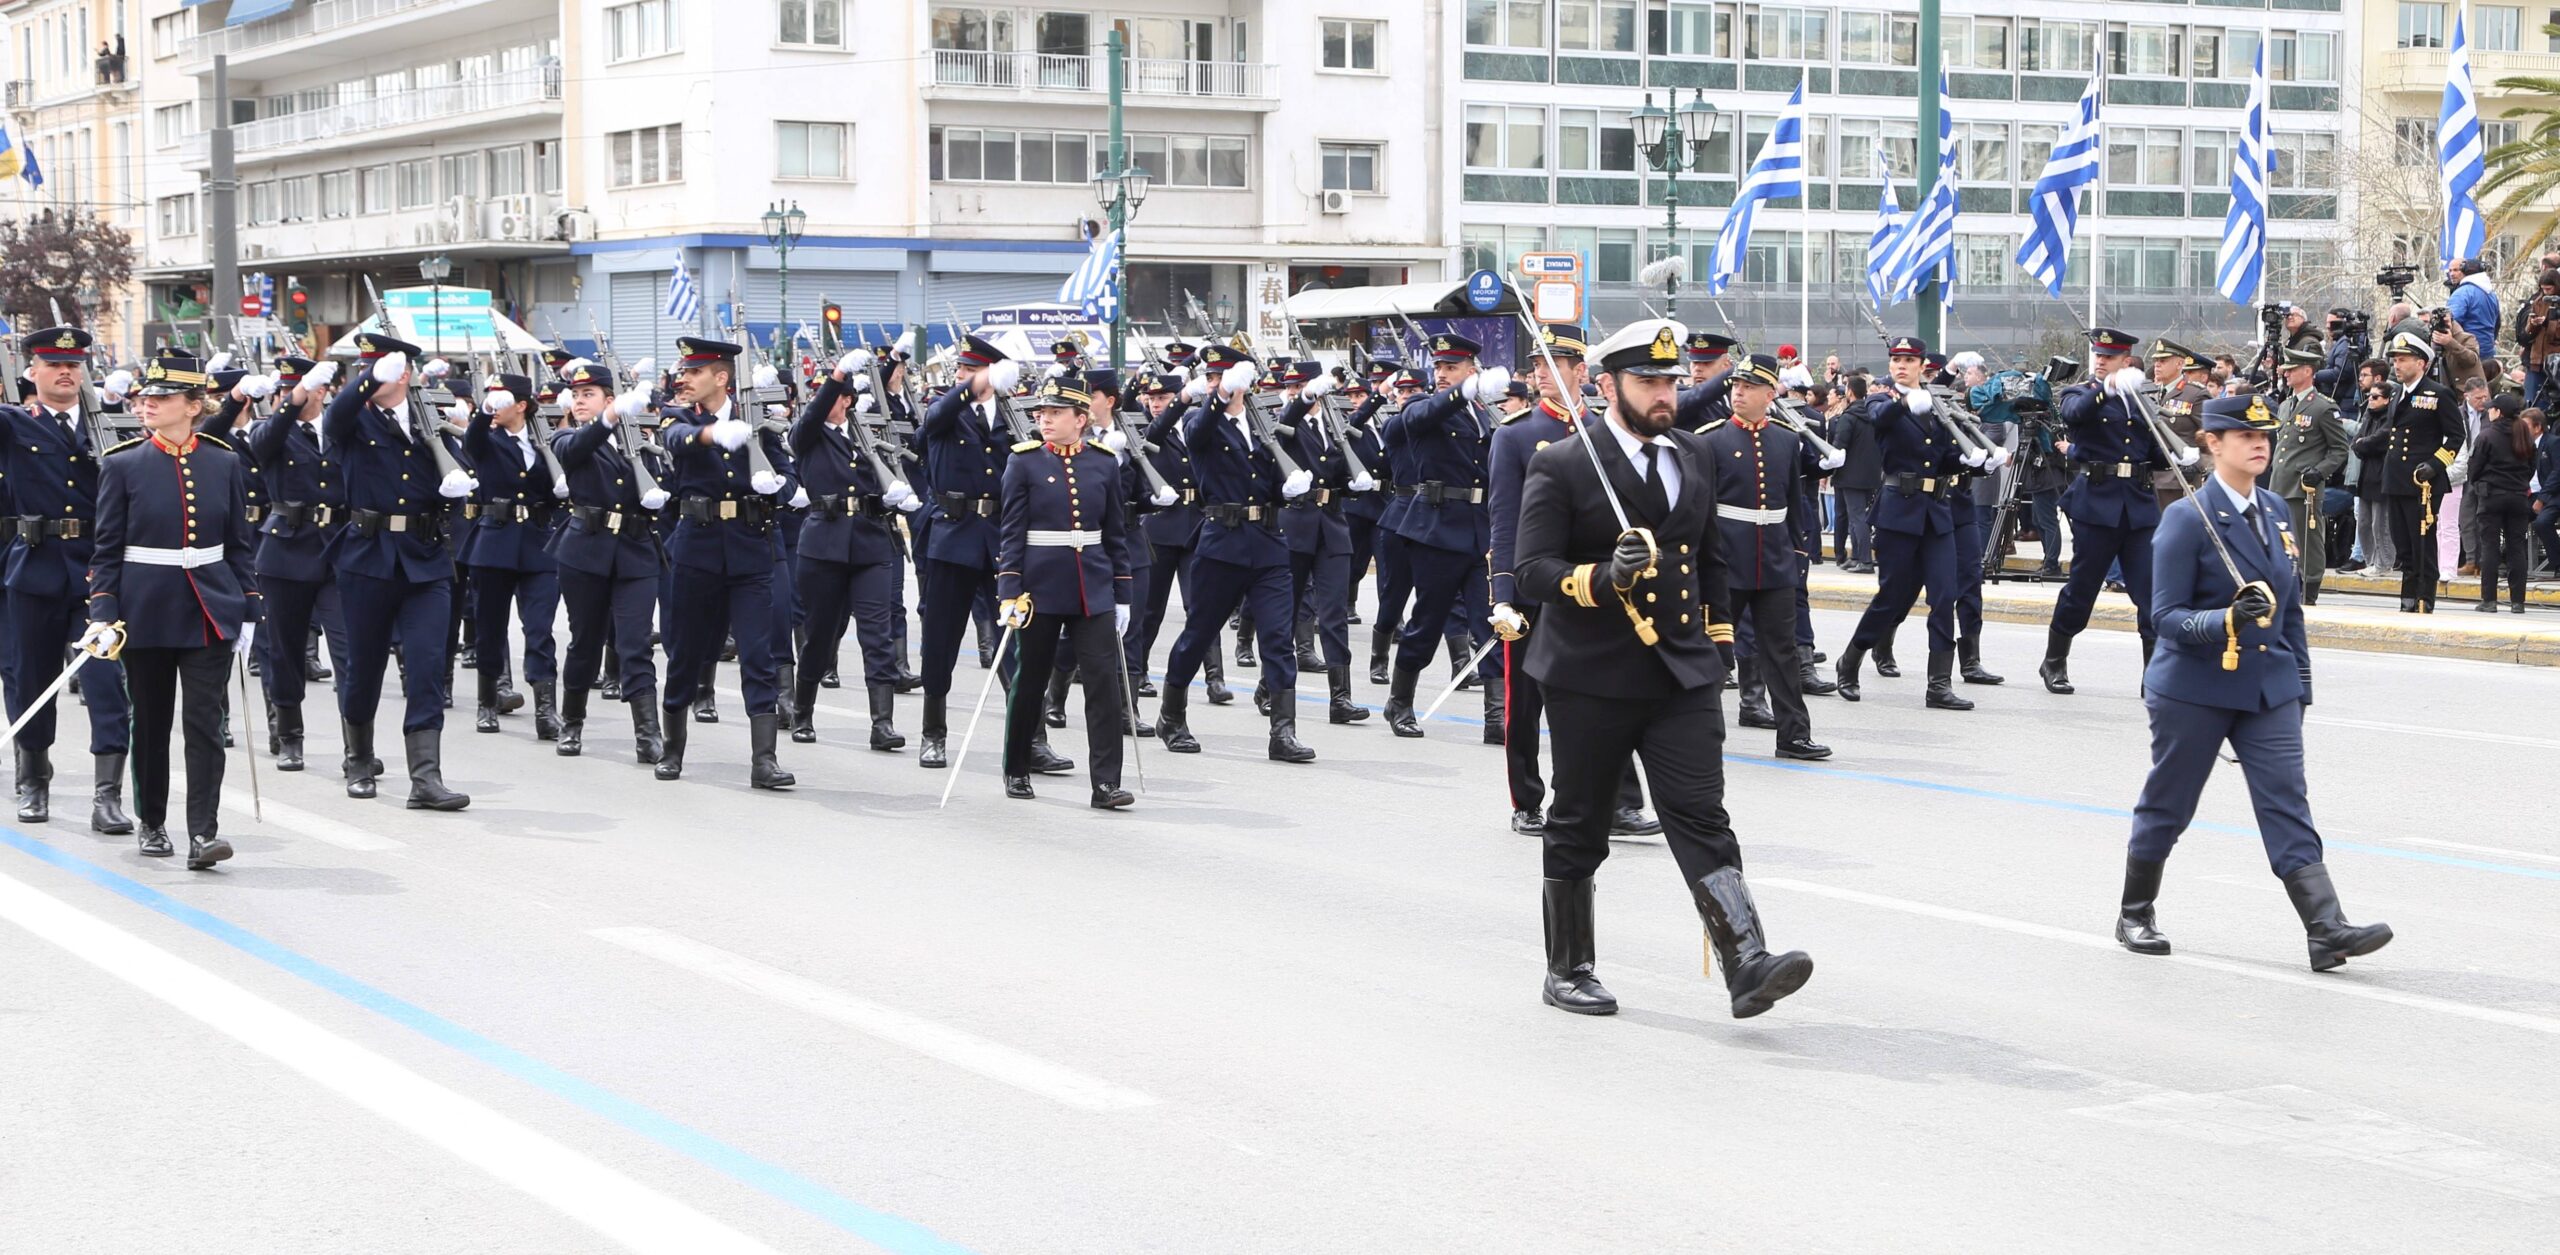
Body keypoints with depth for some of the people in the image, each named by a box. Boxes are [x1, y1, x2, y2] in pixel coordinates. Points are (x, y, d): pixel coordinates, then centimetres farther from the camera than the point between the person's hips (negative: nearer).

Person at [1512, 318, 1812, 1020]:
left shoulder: (1693, 458, 12)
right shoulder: (1561, 468, -7)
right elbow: (1534, 570, -13)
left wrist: (1718, 637, 18)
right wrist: (1604, 579, -28)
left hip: (1683, 674, 4)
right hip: (1591, 678, -4)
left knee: (1702, 819, -8)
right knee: (1579, 829, 8)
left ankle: (1747, 966, -17)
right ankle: (1568, 973, 22)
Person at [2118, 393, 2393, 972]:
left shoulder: (2276, 512, 9)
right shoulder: (2187, 518, -11)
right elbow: (2167, 614, -14)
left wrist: (2300, 680, 15)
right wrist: (2228, 620, -30)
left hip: (2268, 686, 5)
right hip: (2194, 689, -5)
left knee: (2287, 804, -5)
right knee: (2168, 804, 8)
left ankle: (2327, 930, -14)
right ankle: (2135, 914, 26)